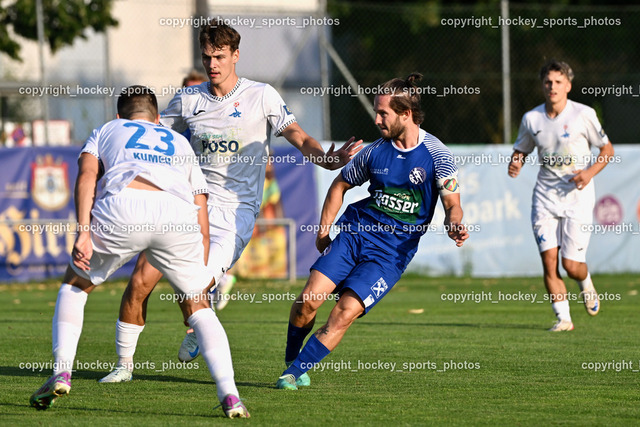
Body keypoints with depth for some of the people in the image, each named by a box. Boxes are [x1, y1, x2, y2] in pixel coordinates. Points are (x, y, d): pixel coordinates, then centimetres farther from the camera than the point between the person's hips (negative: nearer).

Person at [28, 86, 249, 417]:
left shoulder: (105, 132, 33)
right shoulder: (181, 144, 39)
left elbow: (86, 175, 8)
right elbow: (203, 229, 33)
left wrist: (83, 231, -2)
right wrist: (200, 281, 38)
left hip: (123, 208, -1)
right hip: (178, 216, 2)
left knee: (75, 286, 24)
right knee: (198, 307, 18)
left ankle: (62, 374, 12)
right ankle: (229, 395, 0)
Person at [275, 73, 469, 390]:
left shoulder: (436, 155, -7)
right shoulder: (375, 152, 4)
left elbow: (452, 204, -4)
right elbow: (340, 185, 18)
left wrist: (455, 227, -27)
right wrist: (323, 231, 12)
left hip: (393, 250, -3)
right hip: (355, 232, 3)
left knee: (346, 312, -17)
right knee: (308, 300, -12)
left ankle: (295, 372, -5)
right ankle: (290, 360, 13)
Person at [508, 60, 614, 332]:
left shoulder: (583, 114, -6)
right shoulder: (531, 119, 3)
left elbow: (607, 149, 3)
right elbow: (521, 151, 17)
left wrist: (591, 172, -14)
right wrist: (515, 165, -6)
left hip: (577, 195, -3)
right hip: (545, 195, 3)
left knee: (571, 265, -7)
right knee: (549, 260, -10)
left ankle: (586, 285, 29)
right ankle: (563, 318, 0)